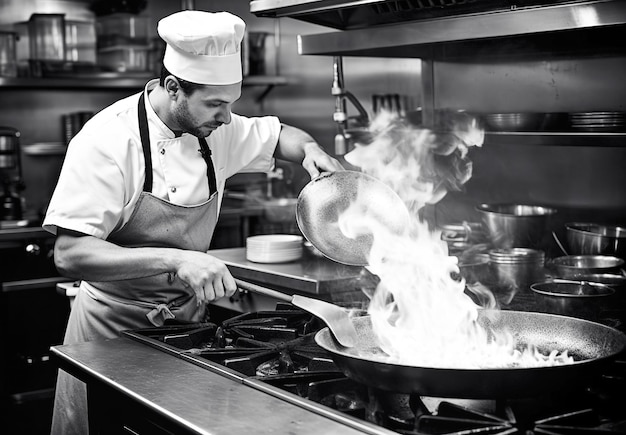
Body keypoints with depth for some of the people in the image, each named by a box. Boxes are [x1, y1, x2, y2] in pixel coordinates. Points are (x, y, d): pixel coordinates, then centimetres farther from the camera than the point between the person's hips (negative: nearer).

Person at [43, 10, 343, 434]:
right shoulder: (108, 140, -21)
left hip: (188, 319, 6)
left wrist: (310, 150, -6)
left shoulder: (215, 128, -2)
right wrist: (175, 260, -37)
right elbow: (71, 255, -27)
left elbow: (278, 135, 18)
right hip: (115, 328, -5)